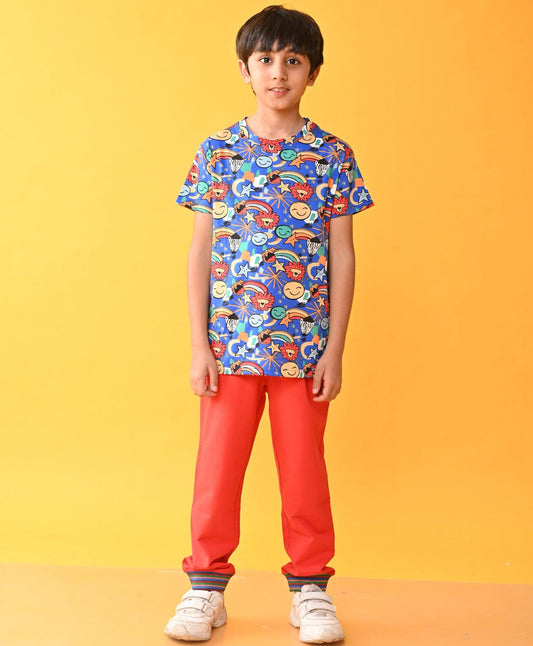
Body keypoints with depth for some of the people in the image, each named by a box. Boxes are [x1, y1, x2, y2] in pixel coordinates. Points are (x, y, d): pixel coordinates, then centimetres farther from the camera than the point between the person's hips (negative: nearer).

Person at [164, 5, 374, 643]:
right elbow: (200, 252, 4)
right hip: (230, 343, 1)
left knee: (304, 469, 8)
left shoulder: (332, 155, 2)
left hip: (305, 345, 0)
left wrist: (334, 348, -3)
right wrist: (199, 344, -2)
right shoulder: (217, 152, 4)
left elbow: (342, 256, 2)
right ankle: (207, 586, 23)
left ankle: (310, 588, 25)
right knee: (217, 466, 7)